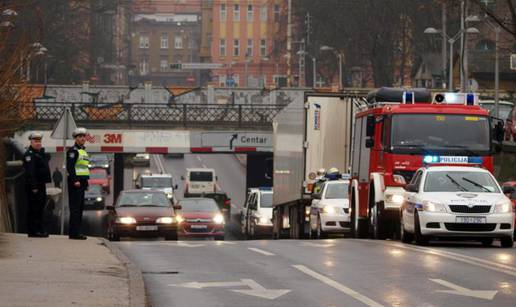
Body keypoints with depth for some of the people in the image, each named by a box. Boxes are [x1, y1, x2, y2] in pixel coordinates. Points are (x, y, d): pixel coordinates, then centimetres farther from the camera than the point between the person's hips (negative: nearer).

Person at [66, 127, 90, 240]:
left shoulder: (83, 151, 21)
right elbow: (70, 167, -18)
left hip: (82, 183, 10)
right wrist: (75, 180, -25)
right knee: (75, 207, -11)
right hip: (75, 183, -10)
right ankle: (74, 233, -13)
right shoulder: (73, 150, -9)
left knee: (80, 208, 10)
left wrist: (86, 182, 21)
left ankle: (74, 232, 14)